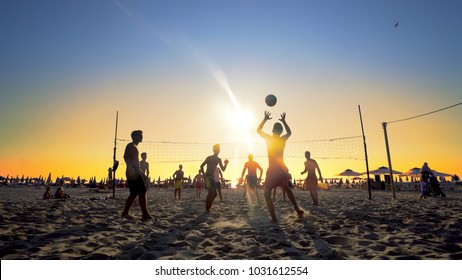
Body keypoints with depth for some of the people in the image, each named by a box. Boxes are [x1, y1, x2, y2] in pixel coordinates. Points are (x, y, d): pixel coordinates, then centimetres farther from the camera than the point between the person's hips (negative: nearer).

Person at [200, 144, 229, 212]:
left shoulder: (218, 159, 12)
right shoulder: (209, 158, -6)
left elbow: (223, 169, 13)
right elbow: (202, 166, -8)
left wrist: (226, 164, -5)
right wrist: (204, 174, -21)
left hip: (212, 177, 8)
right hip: (208, 177, -8)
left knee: (214, 193, 8)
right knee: (211, 192, -20)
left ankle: (209, 207, 19)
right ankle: (207, 208, -16)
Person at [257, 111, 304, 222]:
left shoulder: (269, 139, -7)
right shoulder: (283, 139, 3)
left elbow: (258, 130, 10)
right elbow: (289, 132, 26)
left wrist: (265, 119, 14)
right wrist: (283, 121, 29)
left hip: (272, 170, -5)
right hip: (282, 169, 5)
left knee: (267, 194, 2)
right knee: (287, 188, 29)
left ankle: (273, 218, -8)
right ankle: (297, 209, 35)